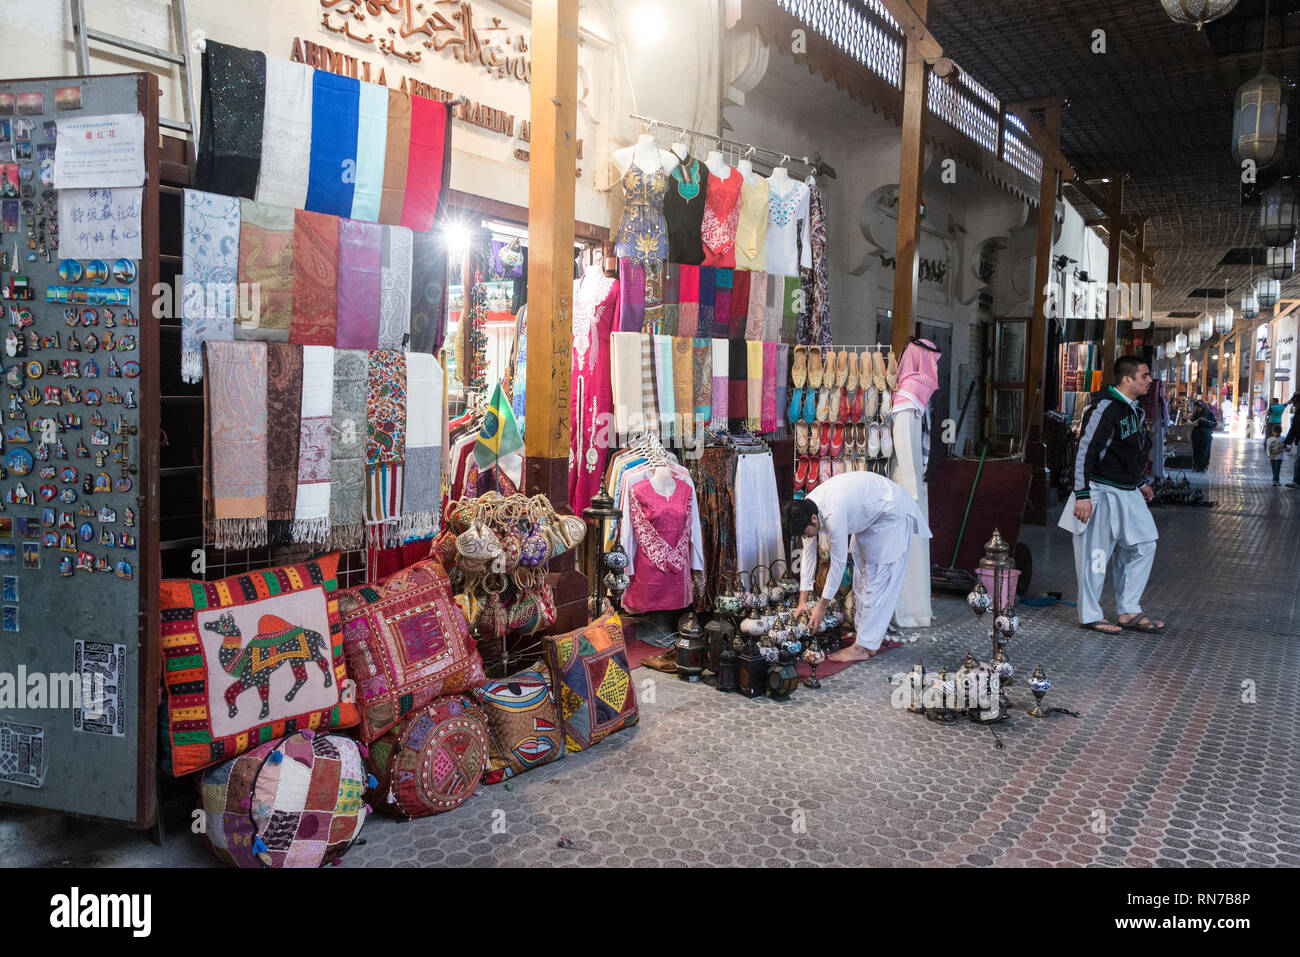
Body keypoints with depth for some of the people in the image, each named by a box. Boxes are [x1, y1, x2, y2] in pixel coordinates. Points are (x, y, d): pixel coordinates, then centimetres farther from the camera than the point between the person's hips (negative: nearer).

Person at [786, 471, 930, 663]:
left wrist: (822, 606, -20)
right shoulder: (806, 508, -11)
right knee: (863, 574, 12)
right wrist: (803, 600, -3)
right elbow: (808, 553, -2)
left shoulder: (833, 514, -36)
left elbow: (839, 562, -29)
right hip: (870, 512, 10)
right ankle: (873, 636, 18)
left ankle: (865, 647, -9)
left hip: (892, 512, -10)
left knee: (878, 578, -11)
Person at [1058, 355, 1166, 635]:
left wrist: (1140, 482, 26)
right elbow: (1085, 452, -20)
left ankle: (1128, 612, 19)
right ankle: (1089, 615, 10)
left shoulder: (1134, 409, 13)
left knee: (1142, 546, 10)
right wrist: (1082, 495, -23)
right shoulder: (1105, 408, -17)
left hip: (1128, 493, 10)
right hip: (1103, 492, -10)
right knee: (1095, 553, -2)